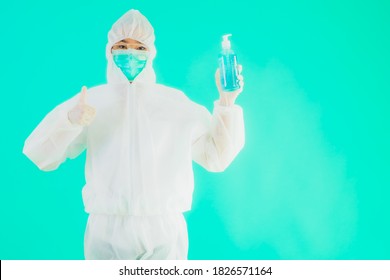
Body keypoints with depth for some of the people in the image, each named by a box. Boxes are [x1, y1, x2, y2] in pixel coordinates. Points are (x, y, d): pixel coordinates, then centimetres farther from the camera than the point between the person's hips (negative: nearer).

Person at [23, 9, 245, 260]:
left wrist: (226, 103, -7)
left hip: (164, 232, 0)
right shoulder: (91, 101, 2)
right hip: (107, 232, 0)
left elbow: (216, 156, 5)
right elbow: (40, 156, -3)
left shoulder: (176, 102, 4)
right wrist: (70, 119, -22)